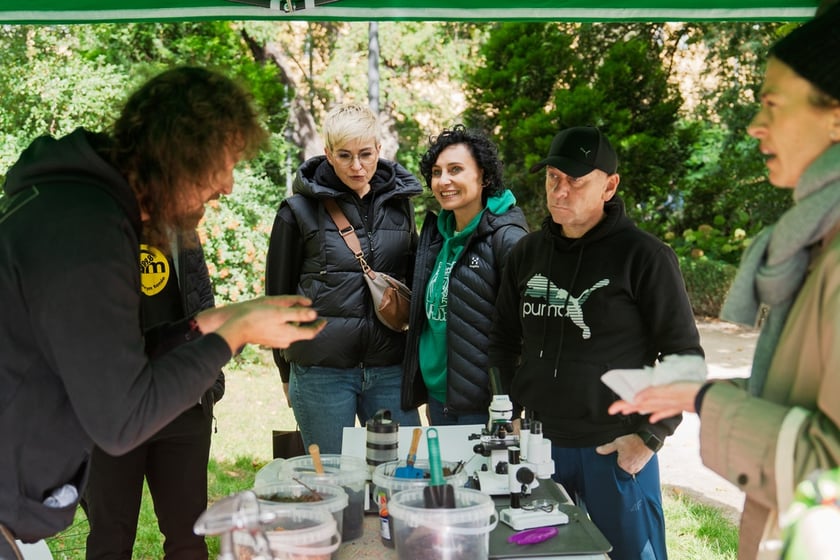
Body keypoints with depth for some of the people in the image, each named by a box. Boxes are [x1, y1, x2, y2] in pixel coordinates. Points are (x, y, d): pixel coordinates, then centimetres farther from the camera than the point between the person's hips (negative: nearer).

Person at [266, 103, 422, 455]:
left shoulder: (399, 204, 9)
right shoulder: (300, 211, -1)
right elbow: (279, 294, 6)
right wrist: (287, 373, 9)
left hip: (389, 370, 3)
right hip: (321, 372, -3)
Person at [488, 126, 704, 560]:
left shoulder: (644, 256, -9)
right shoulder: (527, 253, 6)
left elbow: (684, 356, -7)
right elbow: (504, 341, 14)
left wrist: (650, 437, -11)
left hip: (616, 451, -4)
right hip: (538, 445, 5)